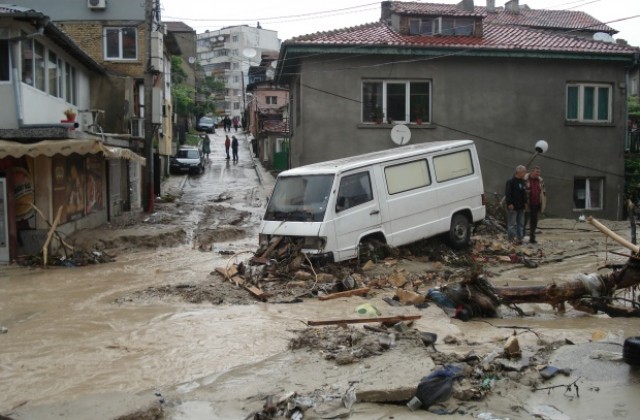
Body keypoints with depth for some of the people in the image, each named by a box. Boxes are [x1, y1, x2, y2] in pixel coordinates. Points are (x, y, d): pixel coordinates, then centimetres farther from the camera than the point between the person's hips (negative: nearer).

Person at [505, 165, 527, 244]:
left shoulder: (522, 181, 13)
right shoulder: (511, 181, -13)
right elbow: (507, 194, -16)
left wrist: (525, 202, 12)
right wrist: (509, 203, -20)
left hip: (521, 206, 8)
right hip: (513, 207, -8)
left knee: (521, 223, 11)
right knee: (512, 223, -4)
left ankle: (519, 238, 17)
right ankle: (513, 237, -1)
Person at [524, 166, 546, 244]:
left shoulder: (540, 181, 9)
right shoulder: (525, 180, -9)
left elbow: (543, 193, 16)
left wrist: (543, 205, 12)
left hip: (536, 205, 5)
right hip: (527, 205, -5)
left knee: (534, 223, 9)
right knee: (523, 222, -1)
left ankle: (532, 238, 16)